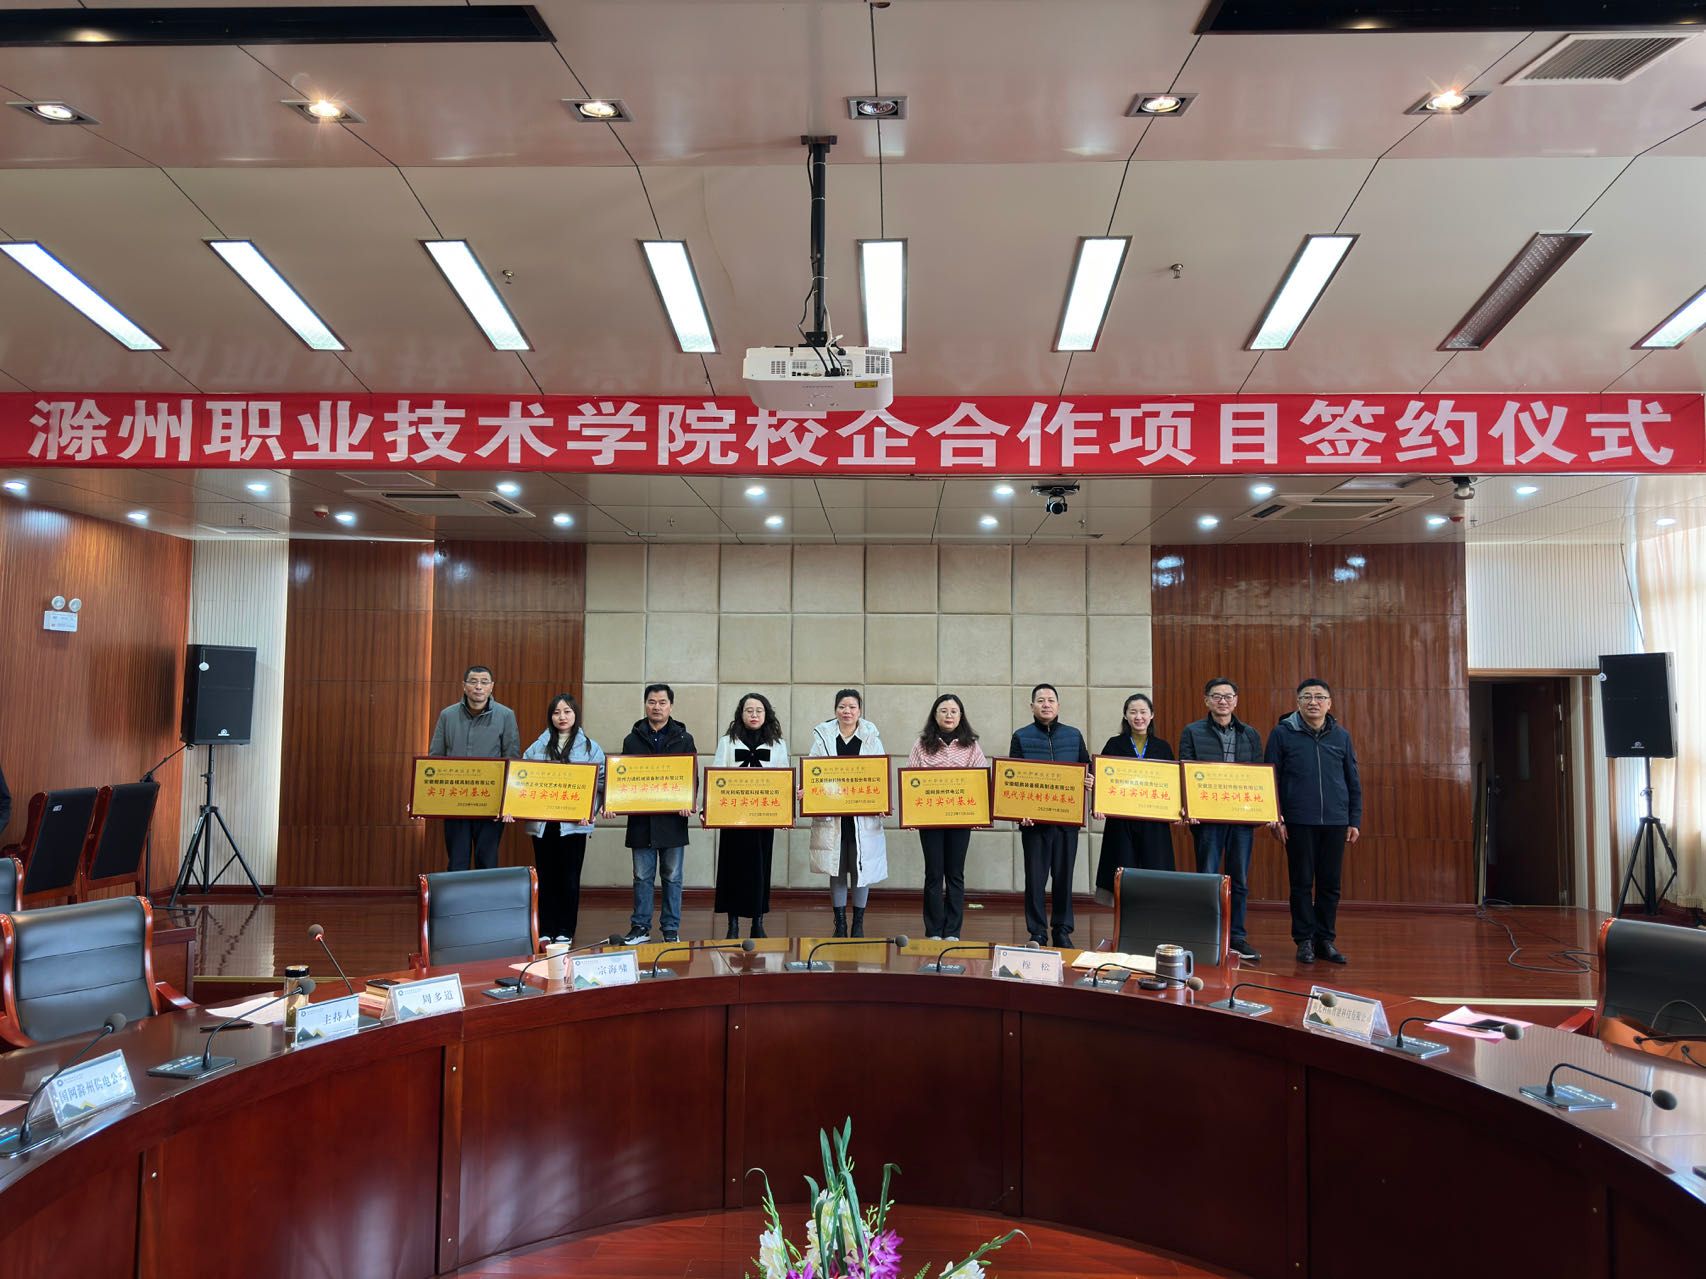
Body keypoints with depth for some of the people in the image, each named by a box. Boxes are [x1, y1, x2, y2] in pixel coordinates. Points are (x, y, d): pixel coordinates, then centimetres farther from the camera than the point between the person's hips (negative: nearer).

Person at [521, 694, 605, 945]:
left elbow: (601, 782, 0)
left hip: (573, 823, -2)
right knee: (545, 877, 7)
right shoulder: (538, 747, 10)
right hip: (541, 822, 2)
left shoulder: (590, 748, 4)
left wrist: (589, 810, -12)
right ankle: (546, 931, 16)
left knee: (569, 878, 3)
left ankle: (565, 931, 13)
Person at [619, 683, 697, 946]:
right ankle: (640, 927, 15)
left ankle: (671, 929, 14)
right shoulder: (632, 739, 9)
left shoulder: (683, 739, 6)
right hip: (641, 818, 1)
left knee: (672, 877, 6)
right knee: (642, 877, 6)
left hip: (672, 818, -1)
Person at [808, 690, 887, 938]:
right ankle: (840, 924, 17)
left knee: (862, 868, 3)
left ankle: (858, 923, 16)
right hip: (831, 814, 0)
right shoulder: (823, 736, 4)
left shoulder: (872, 738, 4)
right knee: (836, 870, 7)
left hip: (863, 817, 0)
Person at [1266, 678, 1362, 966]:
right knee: (1302, 883, 4)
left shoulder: (1341, 736, 8)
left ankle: (1326, 940, 19)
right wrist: (1275, 817, -6)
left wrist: (1355, 821, 8)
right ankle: (1304, 940, 13)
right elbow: (1270, 779, -1)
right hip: (1298, 822, -3)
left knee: (1330, 884, 8)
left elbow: (1353, 782, 12)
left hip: (1335, 821, 3)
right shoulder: (1282, 733, -1)